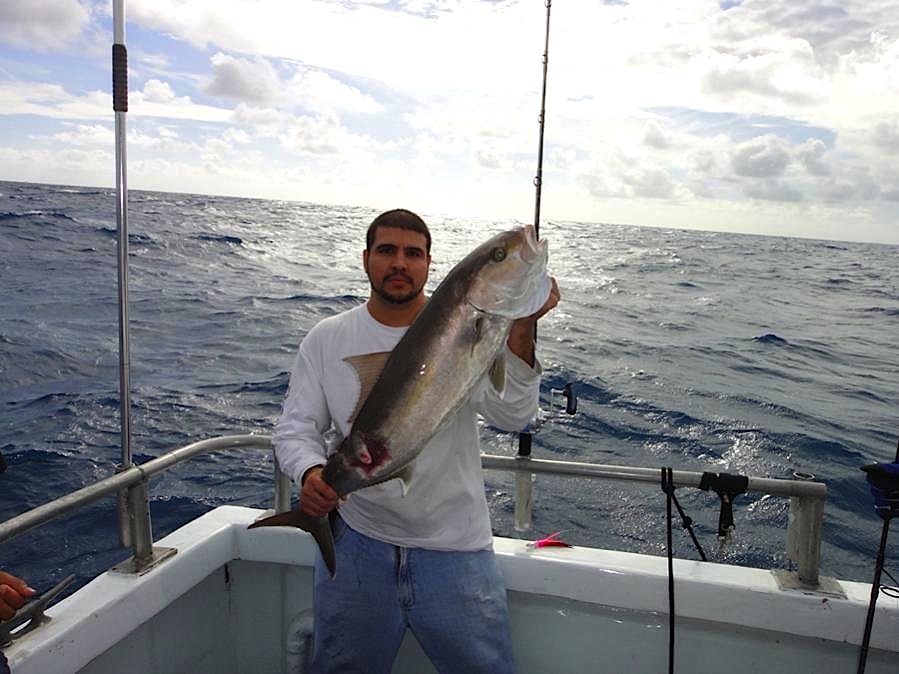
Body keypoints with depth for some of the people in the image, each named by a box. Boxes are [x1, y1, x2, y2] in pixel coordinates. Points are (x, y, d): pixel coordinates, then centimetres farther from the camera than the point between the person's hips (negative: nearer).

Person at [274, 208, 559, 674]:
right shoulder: (326, 339, -1)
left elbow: (513, 415, -20)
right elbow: (296, 426, -1)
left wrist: (521, 330, -36)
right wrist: (310, 472, -23)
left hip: (455, 548, -1)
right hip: (356, 543, 2)